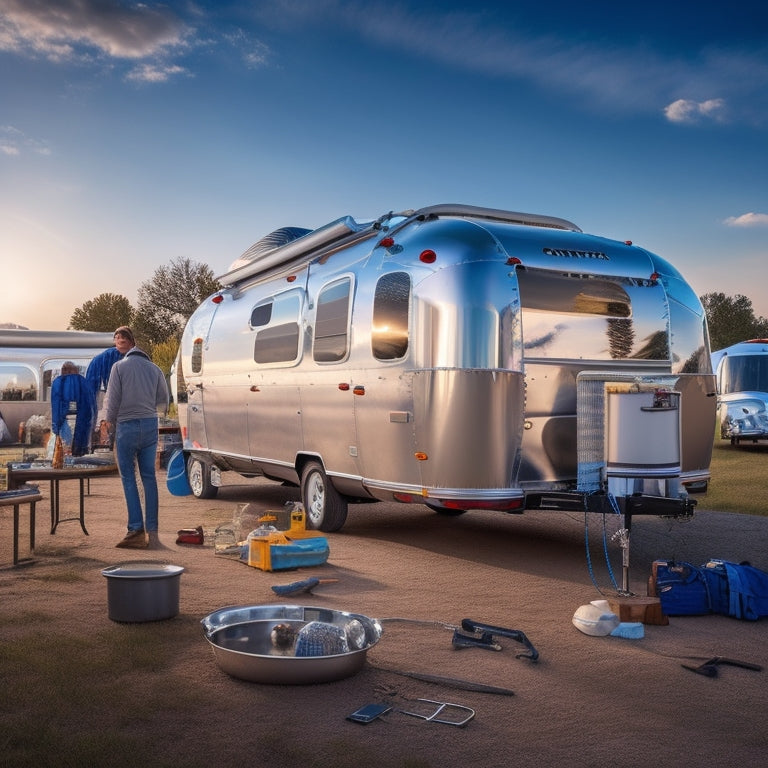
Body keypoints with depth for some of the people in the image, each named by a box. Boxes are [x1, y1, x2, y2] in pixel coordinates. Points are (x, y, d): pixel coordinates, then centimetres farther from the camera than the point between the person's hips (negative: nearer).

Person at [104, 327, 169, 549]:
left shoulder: (119, 366, -6)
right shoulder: (154, 368, 7)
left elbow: (113, 399, -8)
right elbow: (163, 401, 9)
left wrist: (110, 422, 8)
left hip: (127, 425, -4)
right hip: (150, 425, 4)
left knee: (128, 477, 3)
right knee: (149, 476, 8)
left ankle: (136, 529, -3)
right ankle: (152, 530, 6)